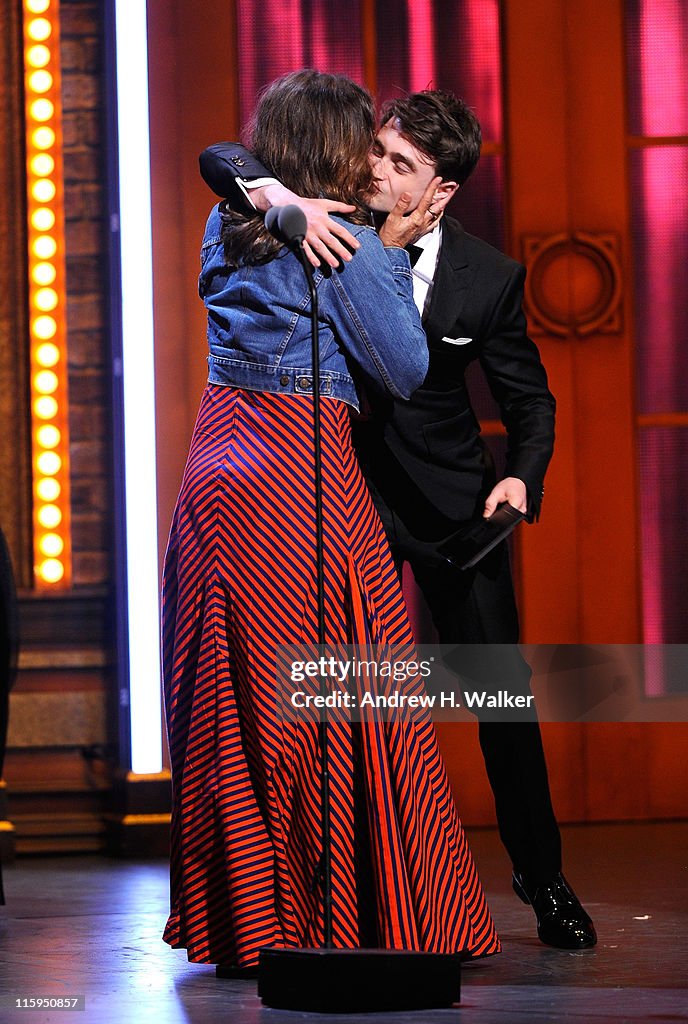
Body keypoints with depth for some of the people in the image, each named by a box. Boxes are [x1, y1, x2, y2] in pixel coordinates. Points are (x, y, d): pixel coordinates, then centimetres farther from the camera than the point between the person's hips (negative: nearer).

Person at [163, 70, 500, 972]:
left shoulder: (227, 228, 13)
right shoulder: (349, 245, -9)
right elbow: (405, 372, -5)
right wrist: (394, 255, 4)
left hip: (216, 480, 7)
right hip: (305, 477, -7)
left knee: (226, 706, 10)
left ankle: (235, 920, 16)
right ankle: (352, 916, 2)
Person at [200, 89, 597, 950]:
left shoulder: (488, 277, -11)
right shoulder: (337, 227, -9)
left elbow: (529, 399, -1)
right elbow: (222, 160, -16)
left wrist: (522, 475, -20)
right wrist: (285, 201, -35)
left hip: (451, 498, -1)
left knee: (501, 686, 1)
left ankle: (541, 874, 17)